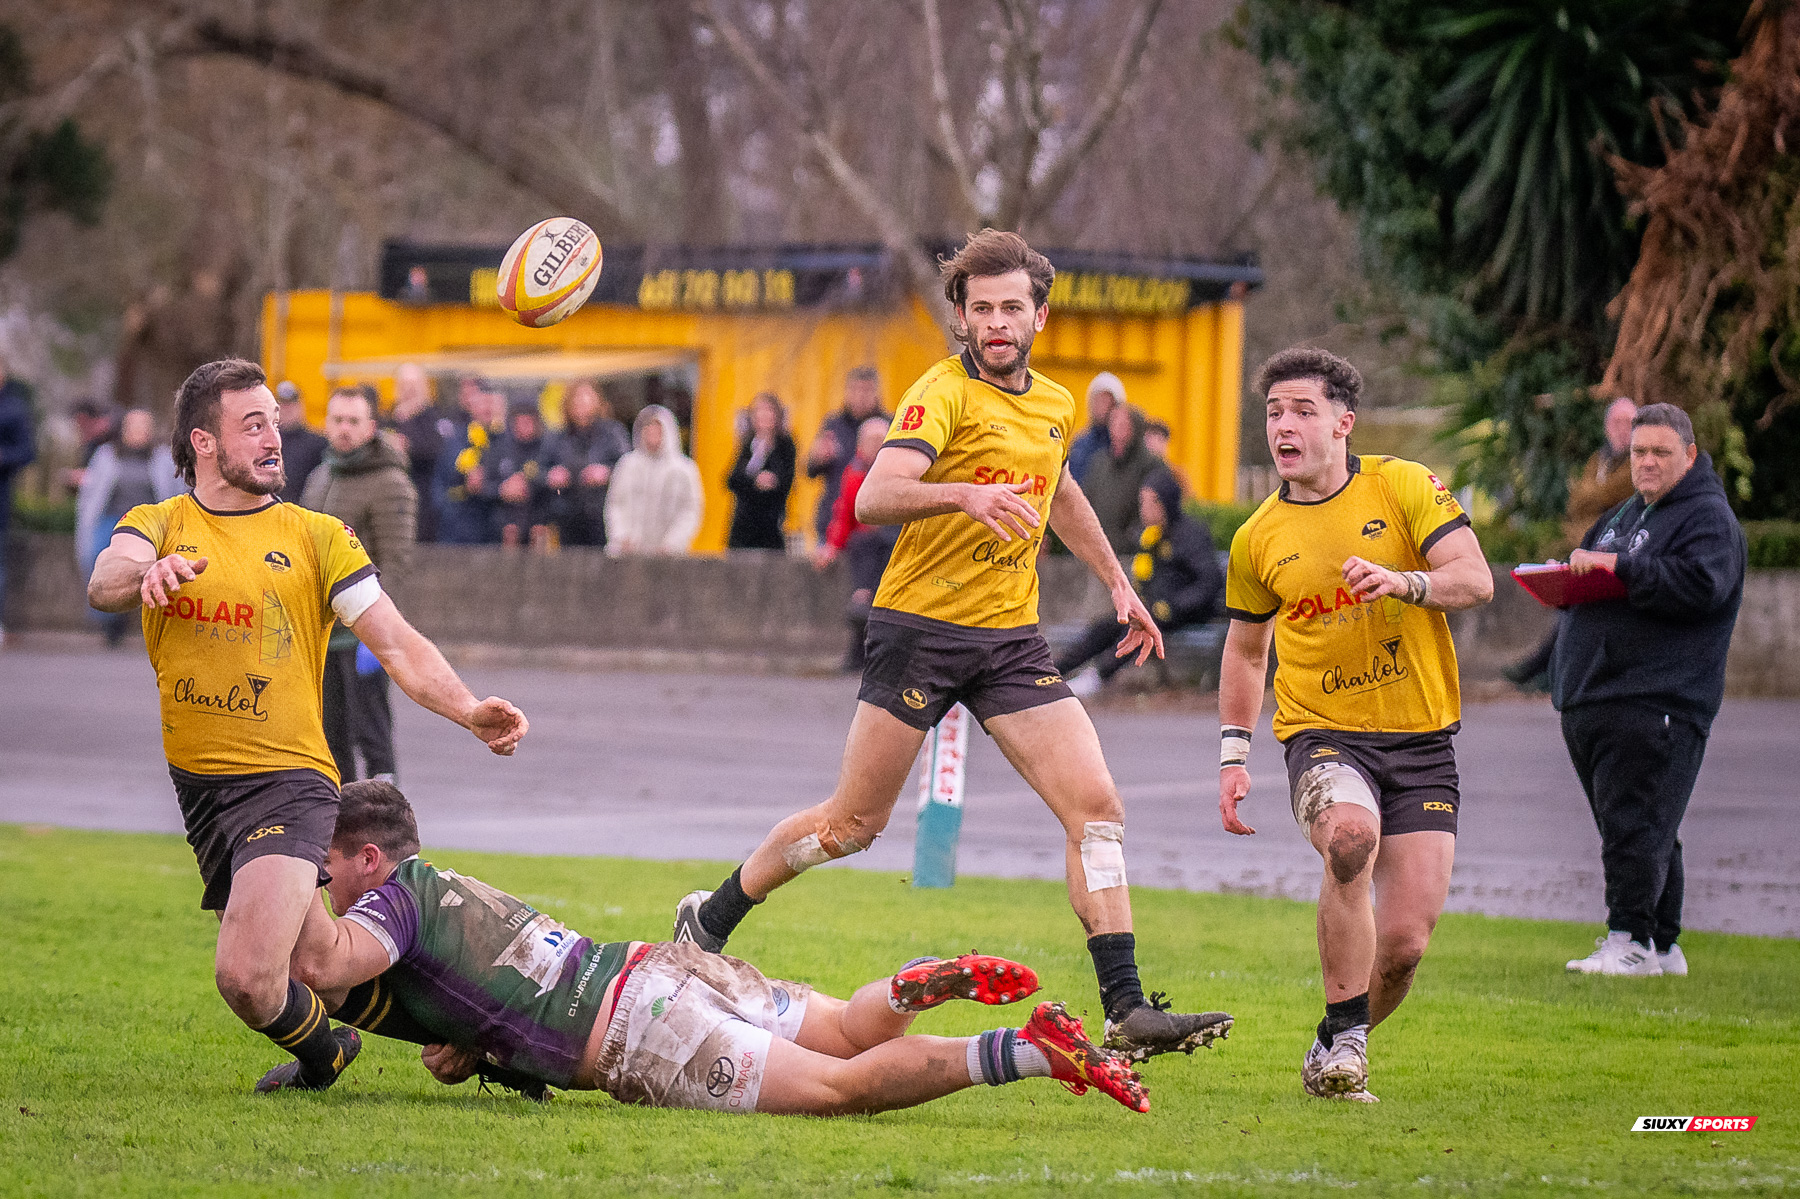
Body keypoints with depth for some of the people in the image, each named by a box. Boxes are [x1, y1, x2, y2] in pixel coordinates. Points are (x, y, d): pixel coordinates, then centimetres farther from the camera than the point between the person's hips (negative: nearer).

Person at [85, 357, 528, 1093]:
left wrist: (469, 712, -18)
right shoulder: (160, 525, 8)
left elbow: (397, 644, 0)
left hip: (288, 780, -3)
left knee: (247, 977, -20)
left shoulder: (317, 536, 5)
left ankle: (320, 1053, 8)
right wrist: (147, 571, -39)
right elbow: (104, 586, -15)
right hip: (198, 780, 3)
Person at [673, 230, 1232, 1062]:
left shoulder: (1056, 407, 12)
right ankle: (709, 919, 25)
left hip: (1012, 638, 6)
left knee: (1096, 806, -10)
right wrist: (965, 494, -43)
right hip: (920, 626, -5)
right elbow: (874, 498, -27)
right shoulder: (945, 392, -12)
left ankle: (1126, 1009, -12)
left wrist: (1118, 585, 35)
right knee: (853, 822, 3)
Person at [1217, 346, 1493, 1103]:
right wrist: (1233, 753, 11)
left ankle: (1336, 1056, 24)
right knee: (1351, 837, -35)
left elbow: (1476, 579, -9)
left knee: (1405, 940, -5)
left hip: (1420, 741, 0)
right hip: (1323, 734, 0)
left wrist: (1400, 581, -27)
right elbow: (1245, 648, 19)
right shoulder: (1258, 539, 5)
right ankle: (1343, 1039, -22)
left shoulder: (1402, 486, -1)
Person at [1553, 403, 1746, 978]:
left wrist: (1619, 566, -21)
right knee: (1643, 827, 10)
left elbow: (1701, 585, -20)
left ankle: (1632, 940, -15)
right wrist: (1570, 575, 9)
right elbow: (1586, 582, 33)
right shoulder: (1624, 515, 25)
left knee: (1635, 823, -15)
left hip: (1658, 699, -9)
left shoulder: (1709, 518, -2)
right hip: (1591, 698, 9)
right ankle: (1663, 947, 14)